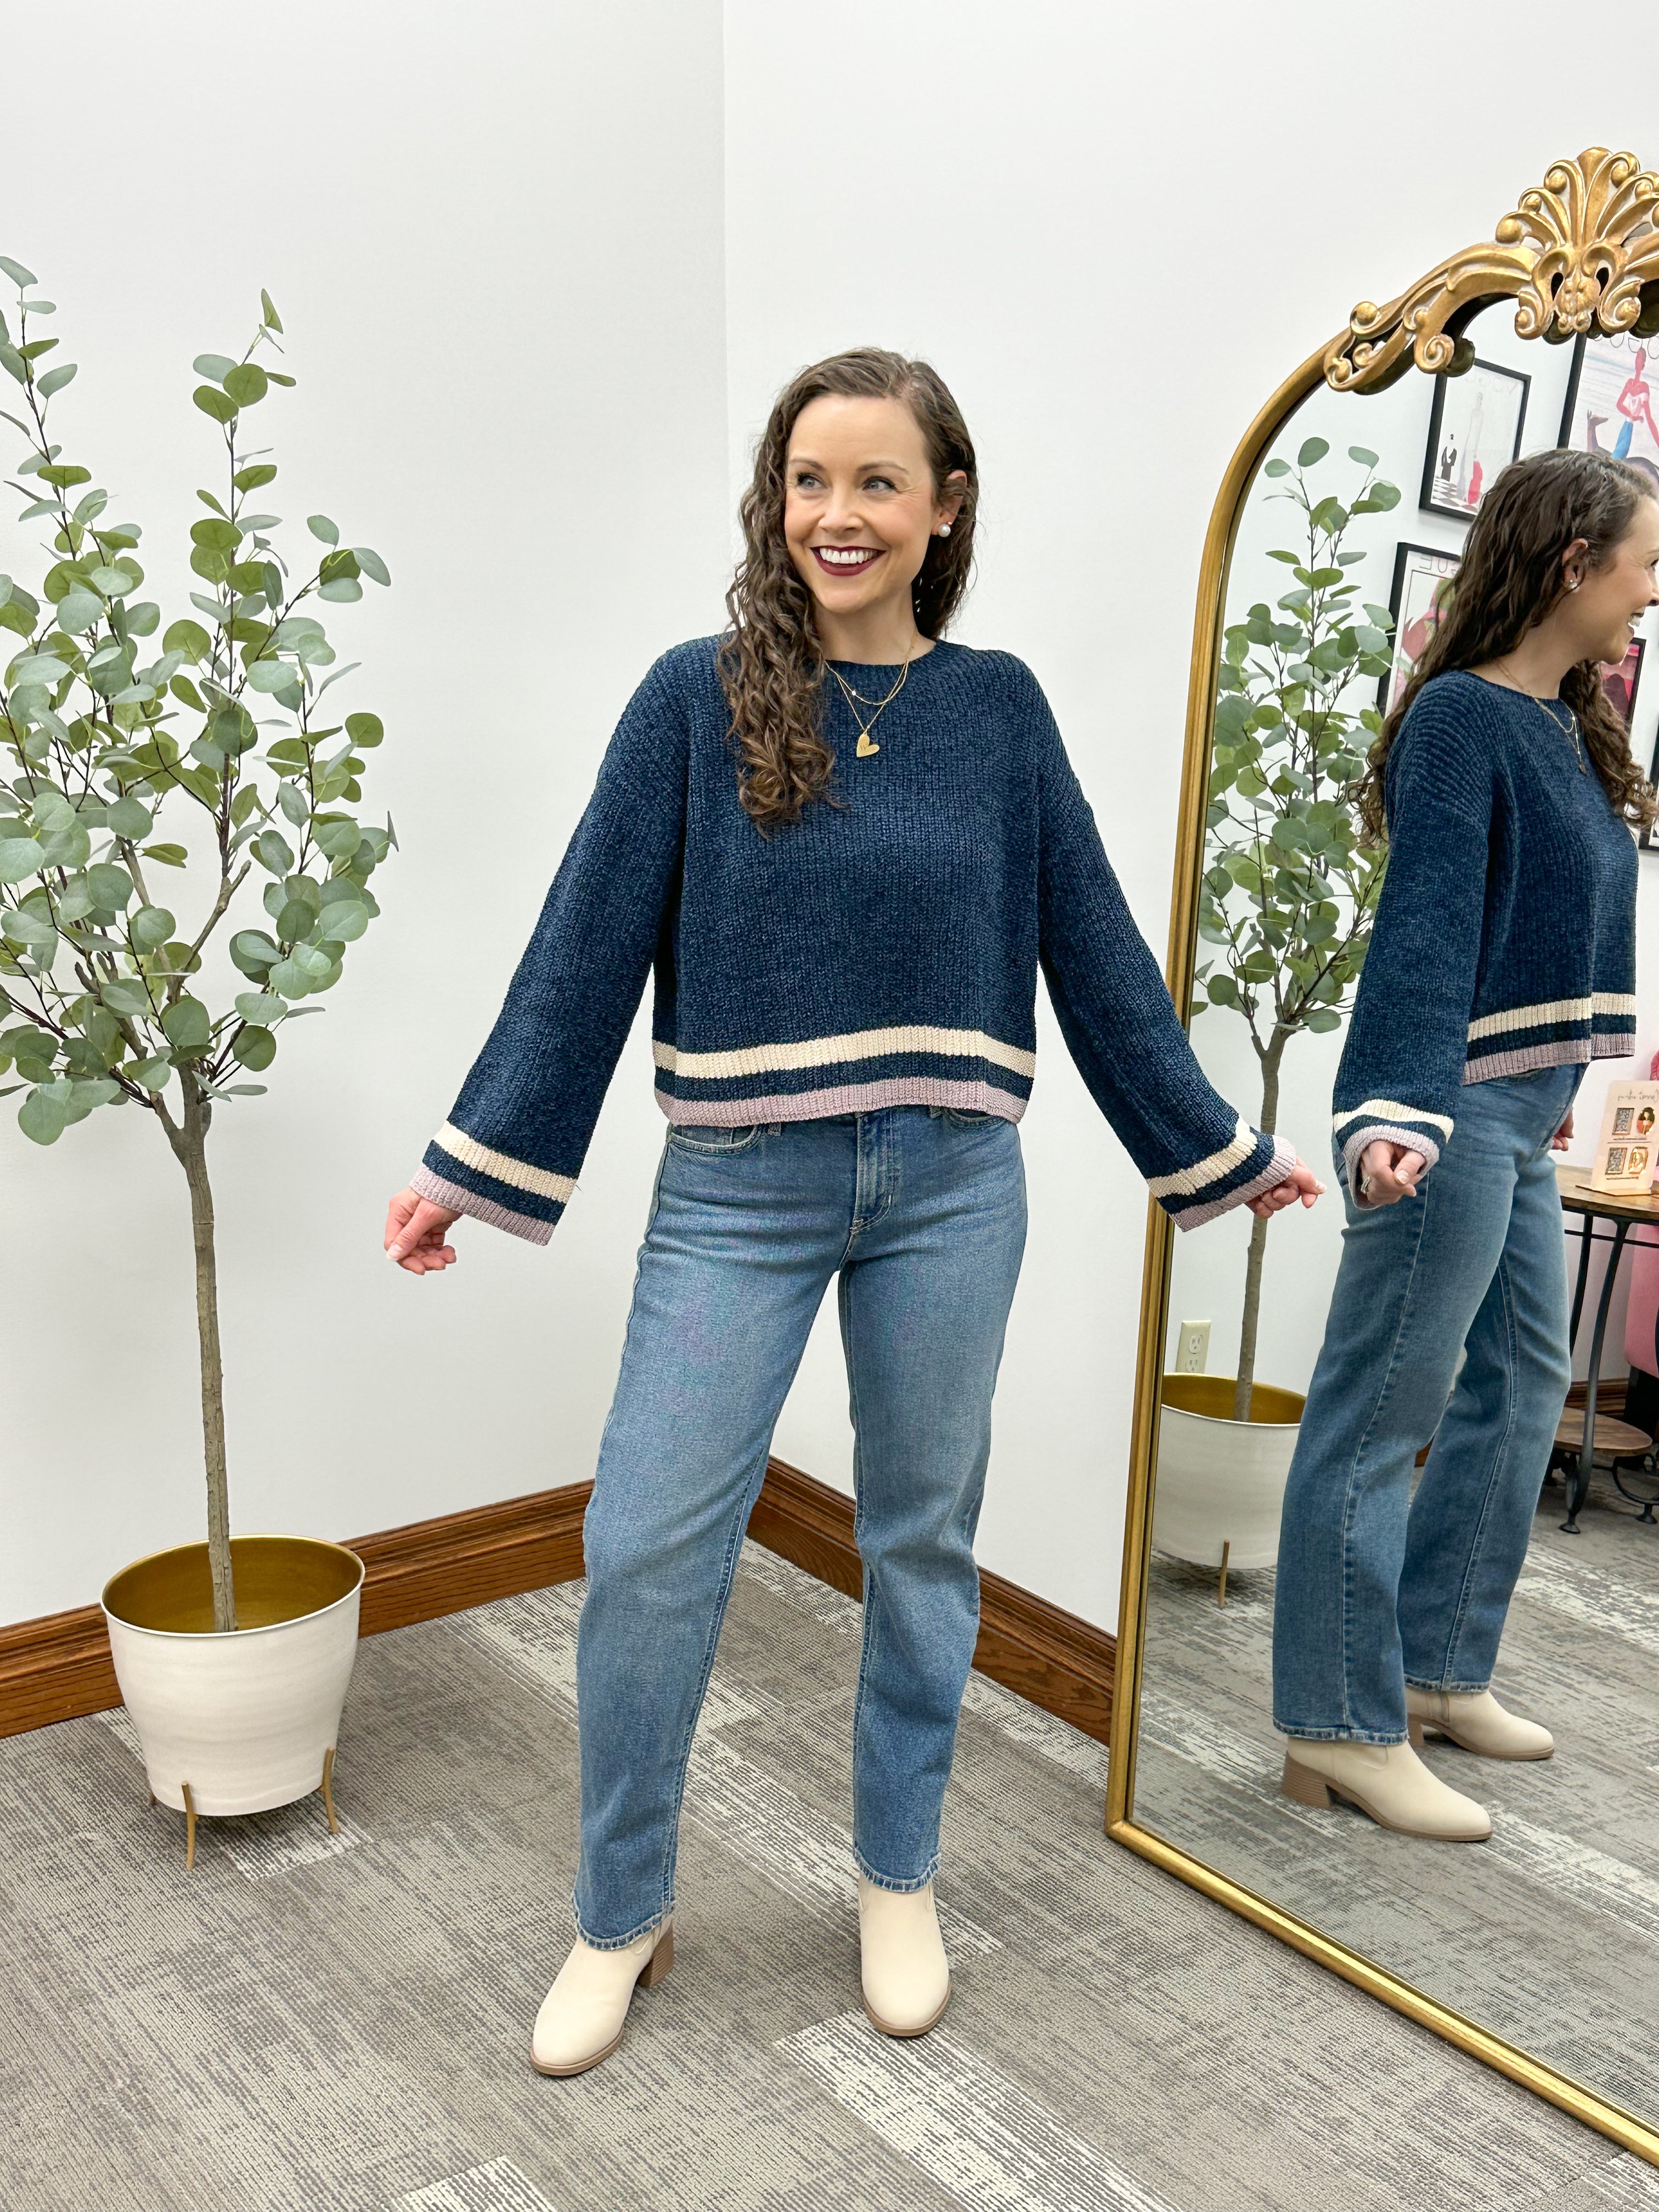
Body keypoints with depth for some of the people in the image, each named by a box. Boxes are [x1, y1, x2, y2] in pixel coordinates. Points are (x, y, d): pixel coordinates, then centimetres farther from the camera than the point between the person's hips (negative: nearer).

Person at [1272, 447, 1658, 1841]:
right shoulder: (1461, 716, -12)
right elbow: (1426, 925, -22)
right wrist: (1399, 1113, -32)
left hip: (1522, 1120, 10)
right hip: (1453, 1117, -10)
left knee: (1524, 1382, 17)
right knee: (1381, 1411, -2)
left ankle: (1441, 1671, 31)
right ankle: (1344, 1730, 9)